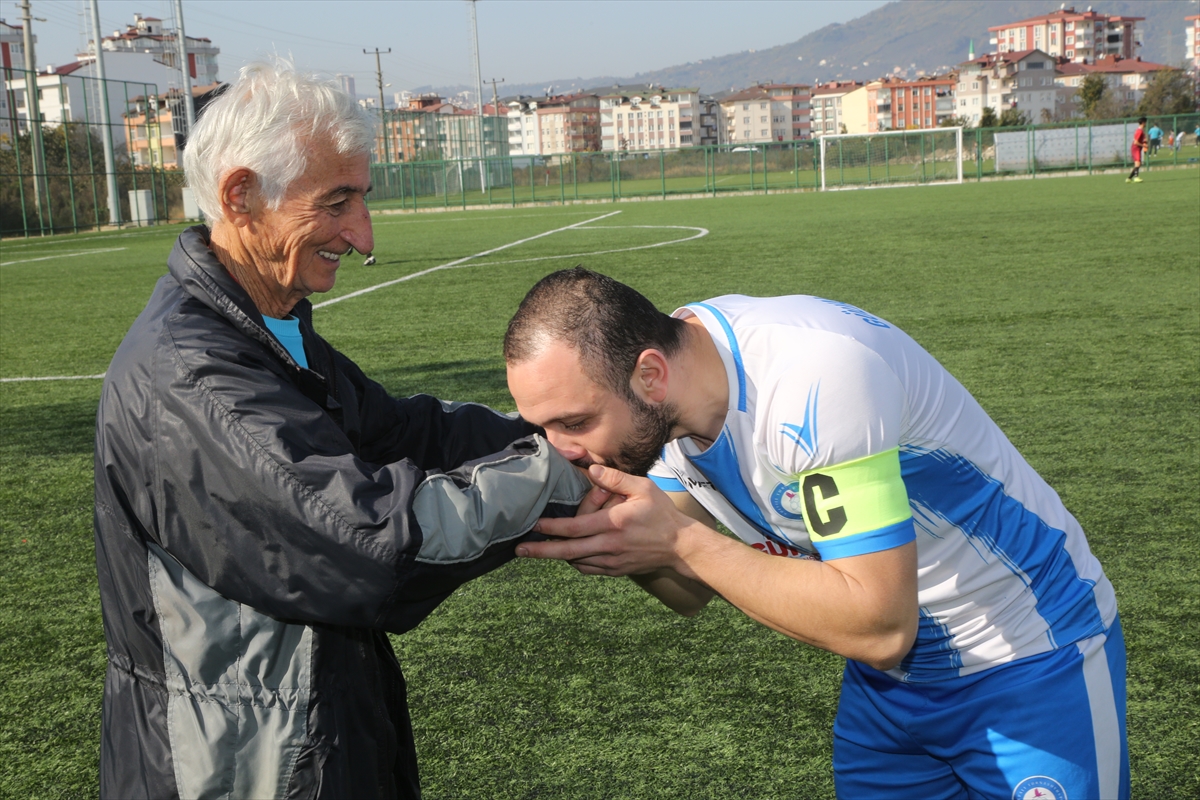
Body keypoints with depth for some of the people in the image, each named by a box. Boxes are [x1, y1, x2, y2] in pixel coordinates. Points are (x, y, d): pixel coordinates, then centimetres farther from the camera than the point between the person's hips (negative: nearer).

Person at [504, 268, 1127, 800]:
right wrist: (626, 543, -23)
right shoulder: (666, 387, -11)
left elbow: (881, 625, -36)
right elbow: (693, 594, -1)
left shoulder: (808, 377, -36)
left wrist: (682, 542, -33)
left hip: (1032, 668, -6)